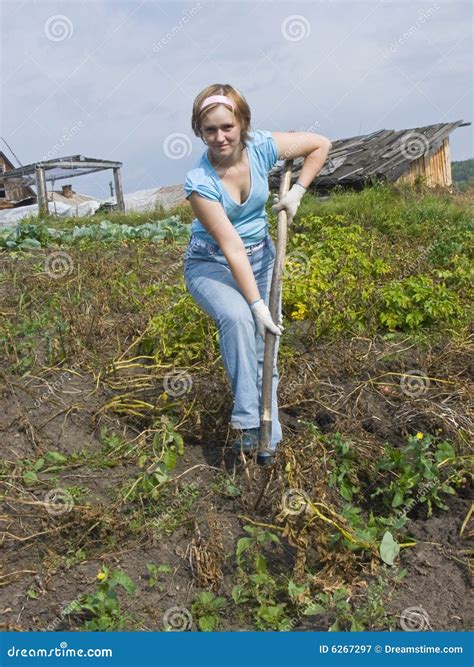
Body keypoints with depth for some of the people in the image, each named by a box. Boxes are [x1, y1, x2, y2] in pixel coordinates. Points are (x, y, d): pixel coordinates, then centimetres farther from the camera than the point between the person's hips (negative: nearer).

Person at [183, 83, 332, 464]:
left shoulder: (262, 146, -14)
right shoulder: (199, 182, -25)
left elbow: (321, 145, 0)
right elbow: (231, 247, -28)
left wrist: (297, 192, -8)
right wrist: (257, 304, -28)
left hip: (261, 257, 4)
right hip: (211, 265, -3)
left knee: (263, 345, -1)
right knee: (237, 317, -34)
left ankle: (268, 435, 12)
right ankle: (247, 421, -24)